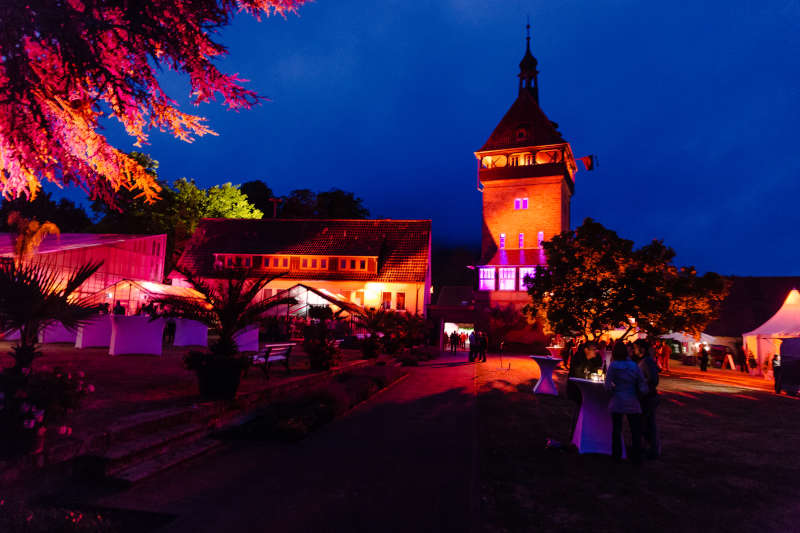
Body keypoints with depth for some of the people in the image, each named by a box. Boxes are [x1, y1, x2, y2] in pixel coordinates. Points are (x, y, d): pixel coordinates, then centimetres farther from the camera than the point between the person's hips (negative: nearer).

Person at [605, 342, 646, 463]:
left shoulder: (613, 366, -7)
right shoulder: (634, 366, 1)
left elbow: (608, 386, -11)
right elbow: (643, 388, -2)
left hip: (617, 402, -1)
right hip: (633, 403, 1)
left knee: (616, 430, 12)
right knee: (636, 431, 10)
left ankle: (616, 456, 20)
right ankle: (636, 458, 10)